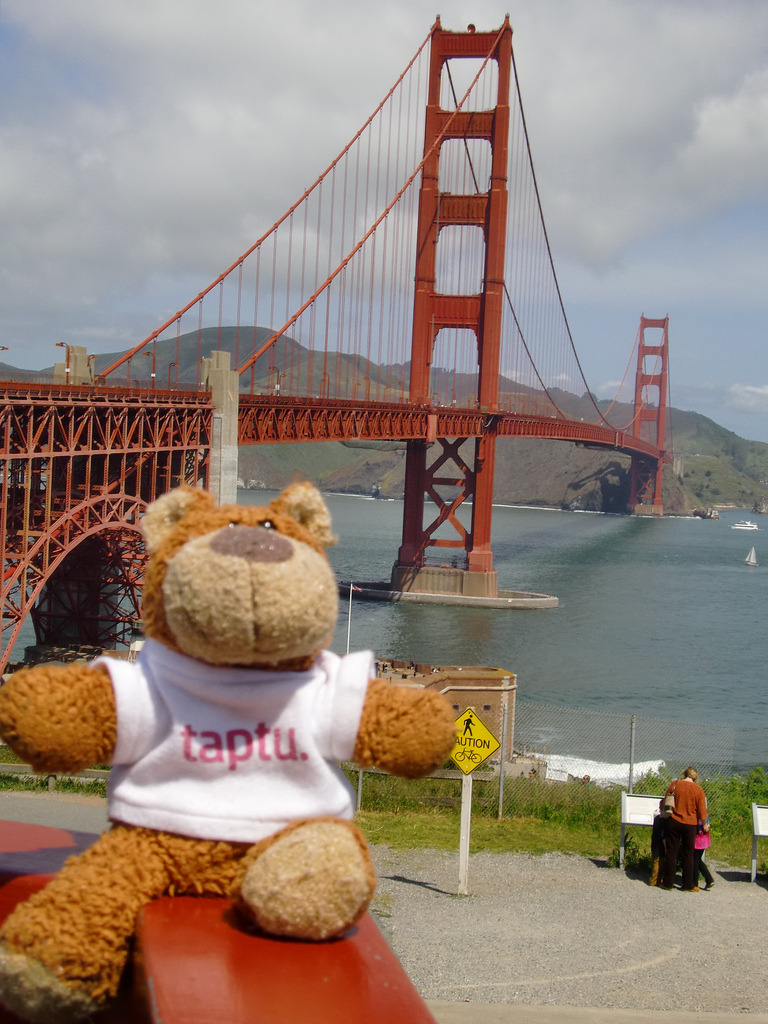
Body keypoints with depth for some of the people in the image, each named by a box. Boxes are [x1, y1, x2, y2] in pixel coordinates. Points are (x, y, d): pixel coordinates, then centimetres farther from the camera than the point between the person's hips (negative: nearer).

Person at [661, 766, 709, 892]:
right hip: (690, 824, -1)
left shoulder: (674, 784, -4)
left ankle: (668, 883, 11)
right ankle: (688, 885, 13)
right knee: (688, 854, 10)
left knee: (671, 853, 8)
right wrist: (705, 824, 11)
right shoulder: (698, 790, -7)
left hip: (673, 821, 1)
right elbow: (702, 810, -5)